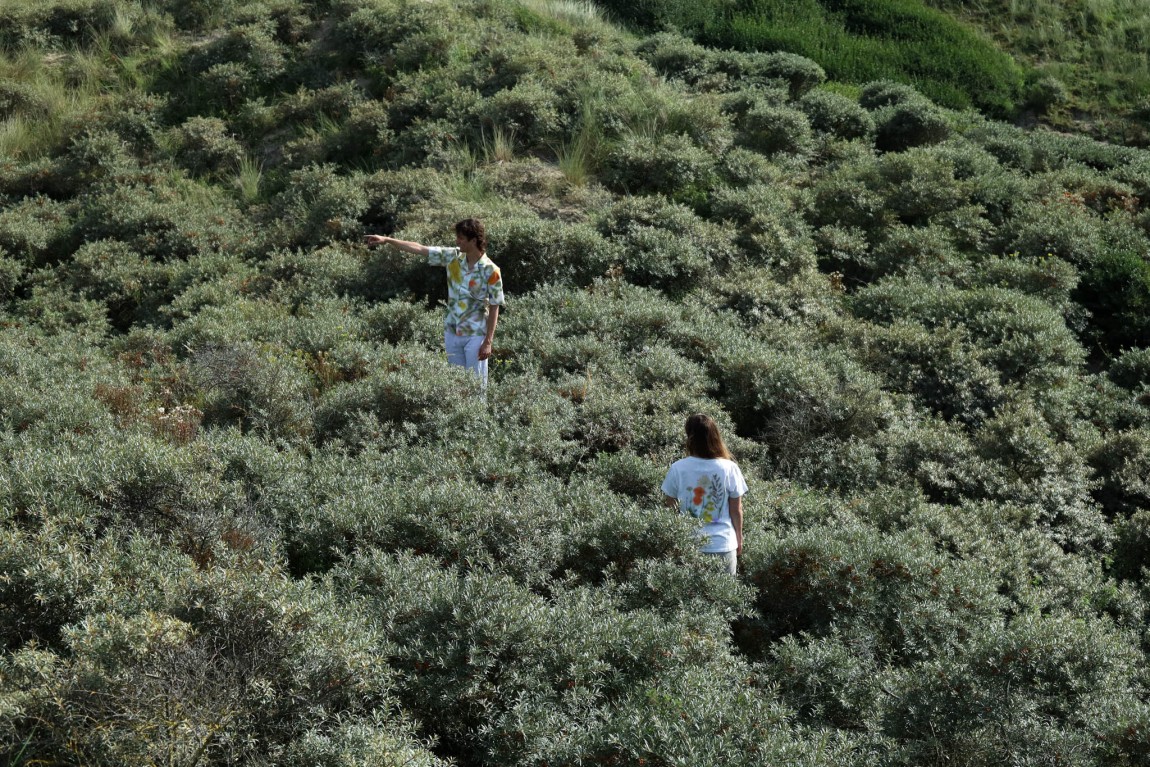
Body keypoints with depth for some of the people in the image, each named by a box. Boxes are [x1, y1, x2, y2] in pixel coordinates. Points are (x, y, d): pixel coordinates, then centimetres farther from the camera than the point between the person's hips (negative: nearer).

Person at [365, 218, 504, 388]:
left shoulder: (491, 271, -15)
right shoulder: (453, 257, -2)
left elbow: (494, 308, -12)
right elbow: (419, 249, 1)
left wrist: (488, 342, -14)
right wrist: (386, 240, -2)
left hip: (475, 335, -5)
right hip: (452, 332, 5)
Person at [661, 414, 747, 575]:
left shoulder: (678, 469, -9)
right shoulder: (729, 469, -8)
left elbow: (671, 508, 1)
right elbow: (736, 510, 1)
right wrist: (739, 538, 18)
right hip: (723, 545, 0)